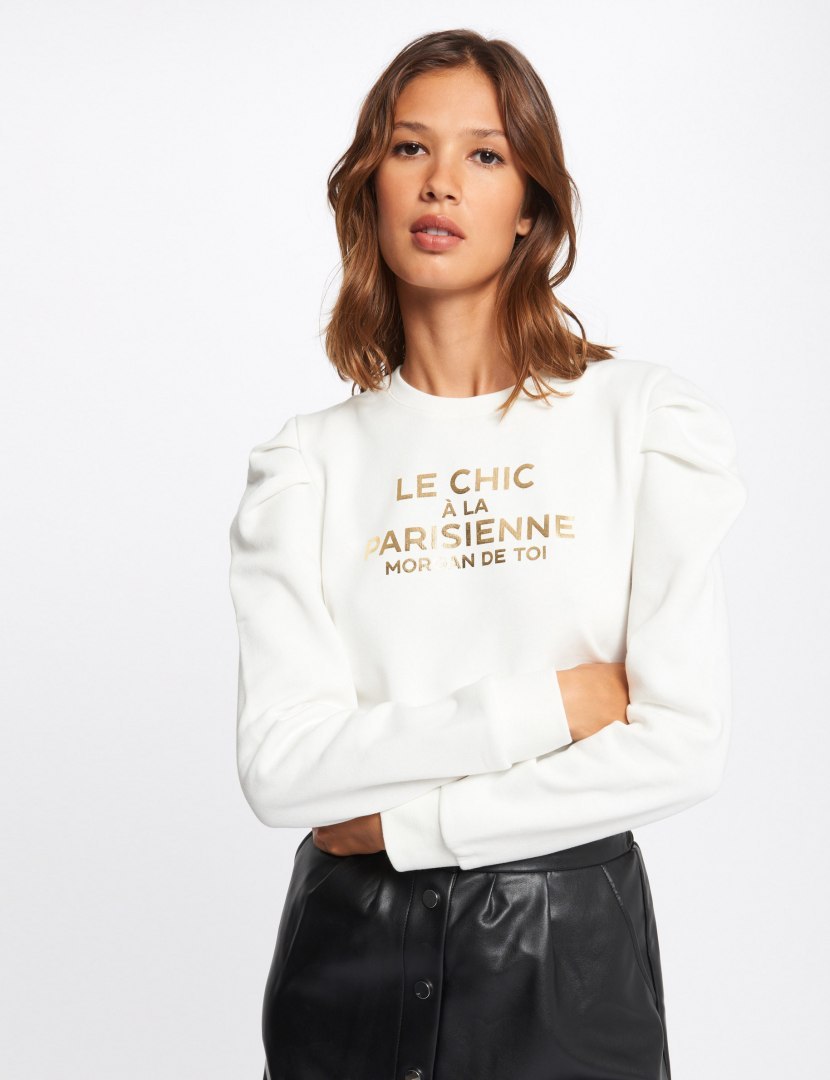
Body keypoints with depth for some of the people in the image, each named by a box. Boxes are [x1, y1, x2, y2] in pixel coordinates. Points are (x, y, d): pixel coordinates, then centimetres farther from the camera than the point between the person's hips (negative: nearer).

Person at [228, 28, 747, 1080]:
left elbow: (684, 745, -12)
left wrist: (406, 817, -11)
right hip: (349, 949, 1)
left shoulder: (648, 417, -6)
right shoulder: (308, 460, -2)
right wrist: (543, 704, -15)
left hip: (566, 948, -1)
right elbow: (278, 766, -11)